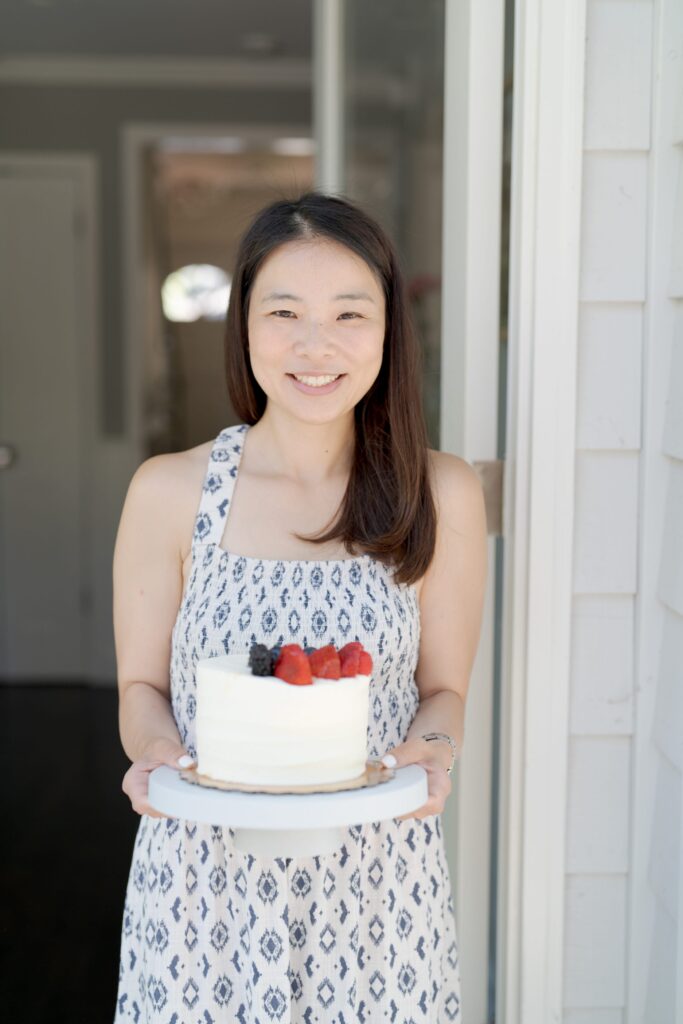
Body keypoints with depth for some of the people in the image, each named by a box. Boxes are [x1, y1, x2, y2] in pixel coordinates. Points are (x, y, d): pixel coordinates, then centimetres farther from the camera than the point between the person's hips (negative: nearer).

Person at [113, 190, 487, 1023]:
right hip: (205, 871, 0)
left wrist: (432, 752, -15)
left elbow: (444, 689, 5)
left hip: (377, 874, 0)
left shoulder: (443, 495, -4)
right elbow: (142, 686, 4)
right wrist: (155, 751, -16)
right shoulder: (170, 493, -5)